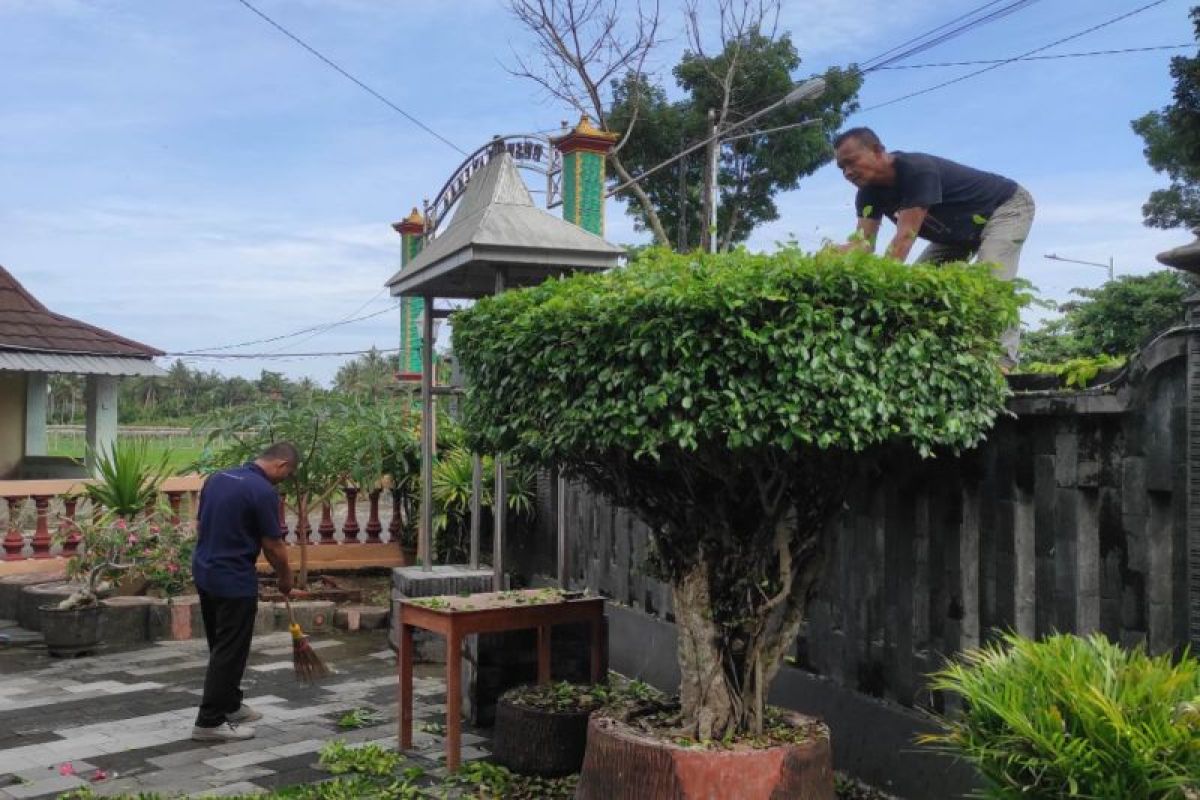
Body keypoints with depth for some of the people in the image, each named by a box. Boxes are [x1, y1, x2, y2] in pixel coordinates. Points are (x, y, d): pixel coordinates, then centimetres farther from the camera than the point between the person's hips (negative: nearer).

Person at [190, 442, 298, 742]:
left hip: (205, 573, 9)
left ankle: (229, 704, 31)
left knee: (221, 647, 20)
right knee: (229, 652, 0)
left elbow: (203, 525, 14)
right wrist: (286, 579, 5)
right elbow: (274, 546, -12)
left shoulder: (217, 478, 7)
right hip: (234, 581, -9)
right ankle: (210, 721, 5)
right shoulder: (264, 491, -17)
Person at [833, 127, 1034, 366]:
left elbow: (905, 236, -42)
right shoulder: (869, 192, -12)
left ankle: (1002, 359, -37)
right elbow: (863, 243, -22)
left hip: (1007, 207, -9)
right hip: (959, 229, 9)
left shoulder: (917, 170, -37)